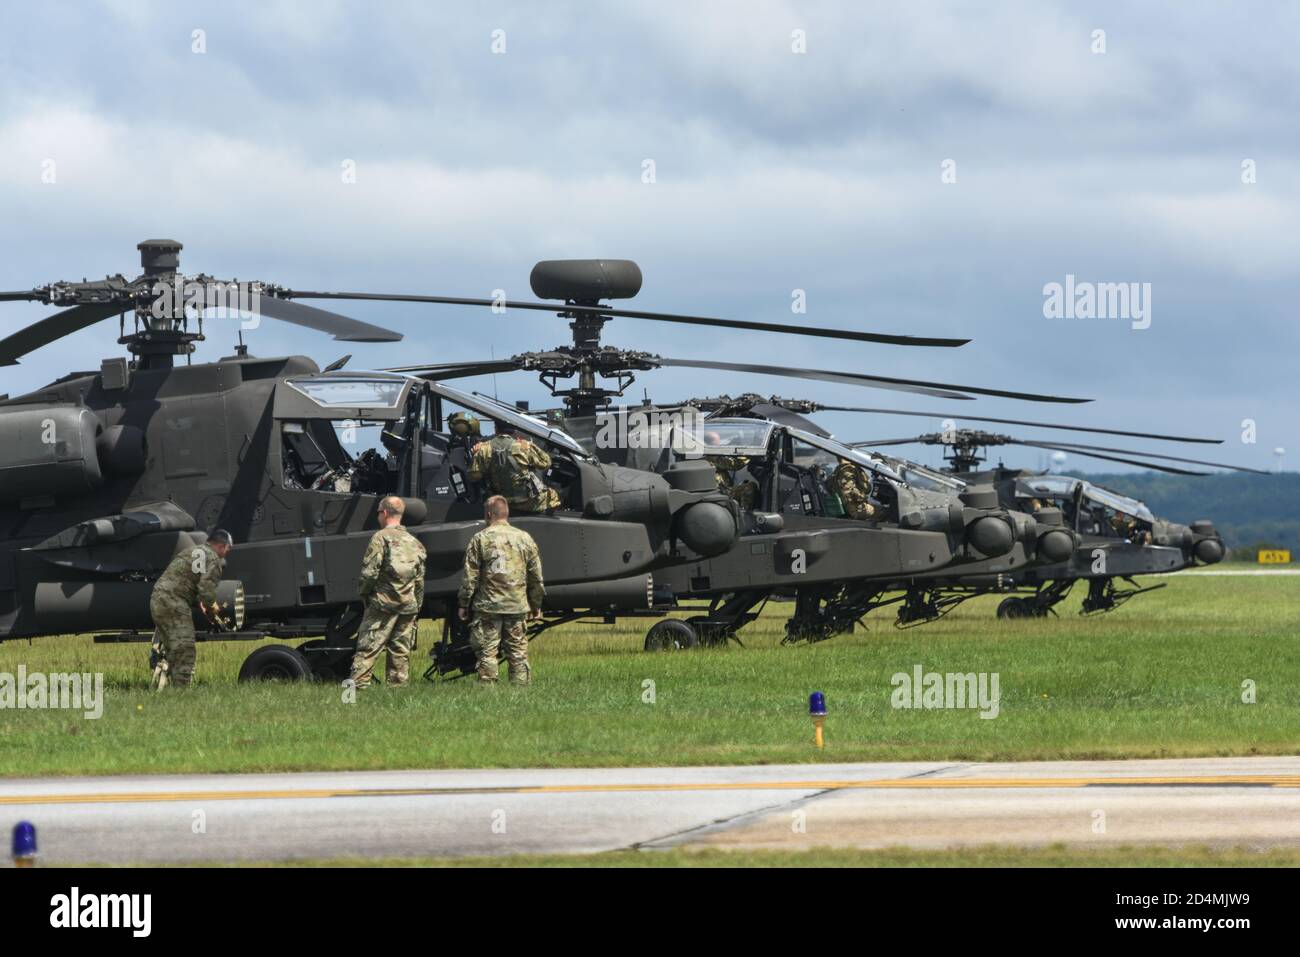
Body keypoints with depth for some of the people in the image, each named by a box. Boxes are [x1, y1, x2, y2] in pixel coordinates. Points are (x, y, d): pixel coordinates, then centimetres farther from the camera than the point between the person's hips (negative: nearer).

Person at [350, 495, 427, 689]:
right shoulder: (415, 542, 14)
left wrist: (362, 592, 4)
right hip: (408, 606, 6)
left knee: (367, 650, -6)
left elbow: (369, 572, -12)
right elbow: (420, 580, 16)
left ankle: (358, 685, -13)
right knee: (401, 651, 9)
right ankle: (398, 686, 7)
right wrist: (416, 607, 22)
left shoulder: (381, 538, -7)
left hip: (383, 602, -6)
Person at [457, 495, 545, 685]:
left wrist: (463, 604, 4)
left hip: (488, 606, -3)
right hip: (518, 606, 3)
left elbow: (470, 577, -5)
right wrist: (536, 605, 19)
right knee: (518, 652, 8)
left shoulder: (480, 539, -4)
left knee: (486, 652, 1)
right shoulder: (525, 538, 6)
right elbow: (536, 577, 10)